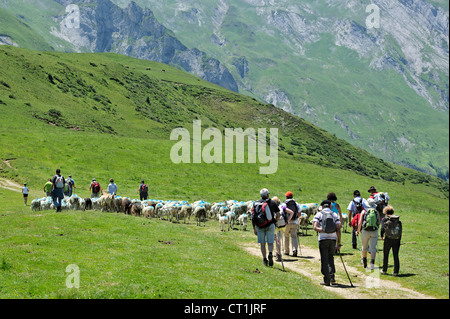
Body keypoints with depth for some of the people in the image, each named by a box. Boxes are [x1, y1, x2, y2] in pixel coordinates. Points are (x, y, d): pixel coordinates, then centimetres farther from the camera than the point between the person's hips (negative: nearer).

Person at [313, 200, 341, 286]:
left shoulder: (318, 214, 6)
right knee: (331, 258, 19)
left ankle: (327, 280, 1)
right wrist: (339, 243, 3)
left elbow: (315, 227, -10)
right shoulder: (335, 215, 10)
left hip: (323, 239, -2)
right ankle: (332, 277, 7)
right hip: (333, 239, 2)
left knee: (324, 260, 3)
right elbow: (338, 229, 3)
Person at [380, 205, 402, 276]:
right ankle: (396, 272, 8)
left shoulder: (384, 219, -2)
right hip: (397, 240, 2)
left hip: (388, 239, -2)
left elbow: (382, 229, -13)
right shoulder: (398, 220, 7)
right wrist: (399, 239, 11)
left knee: (385, 255, 15)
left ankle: (384, 270, 24)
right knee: (396, 256, 9)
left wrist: (382, 236, 3)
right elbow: (400, 230, 3)